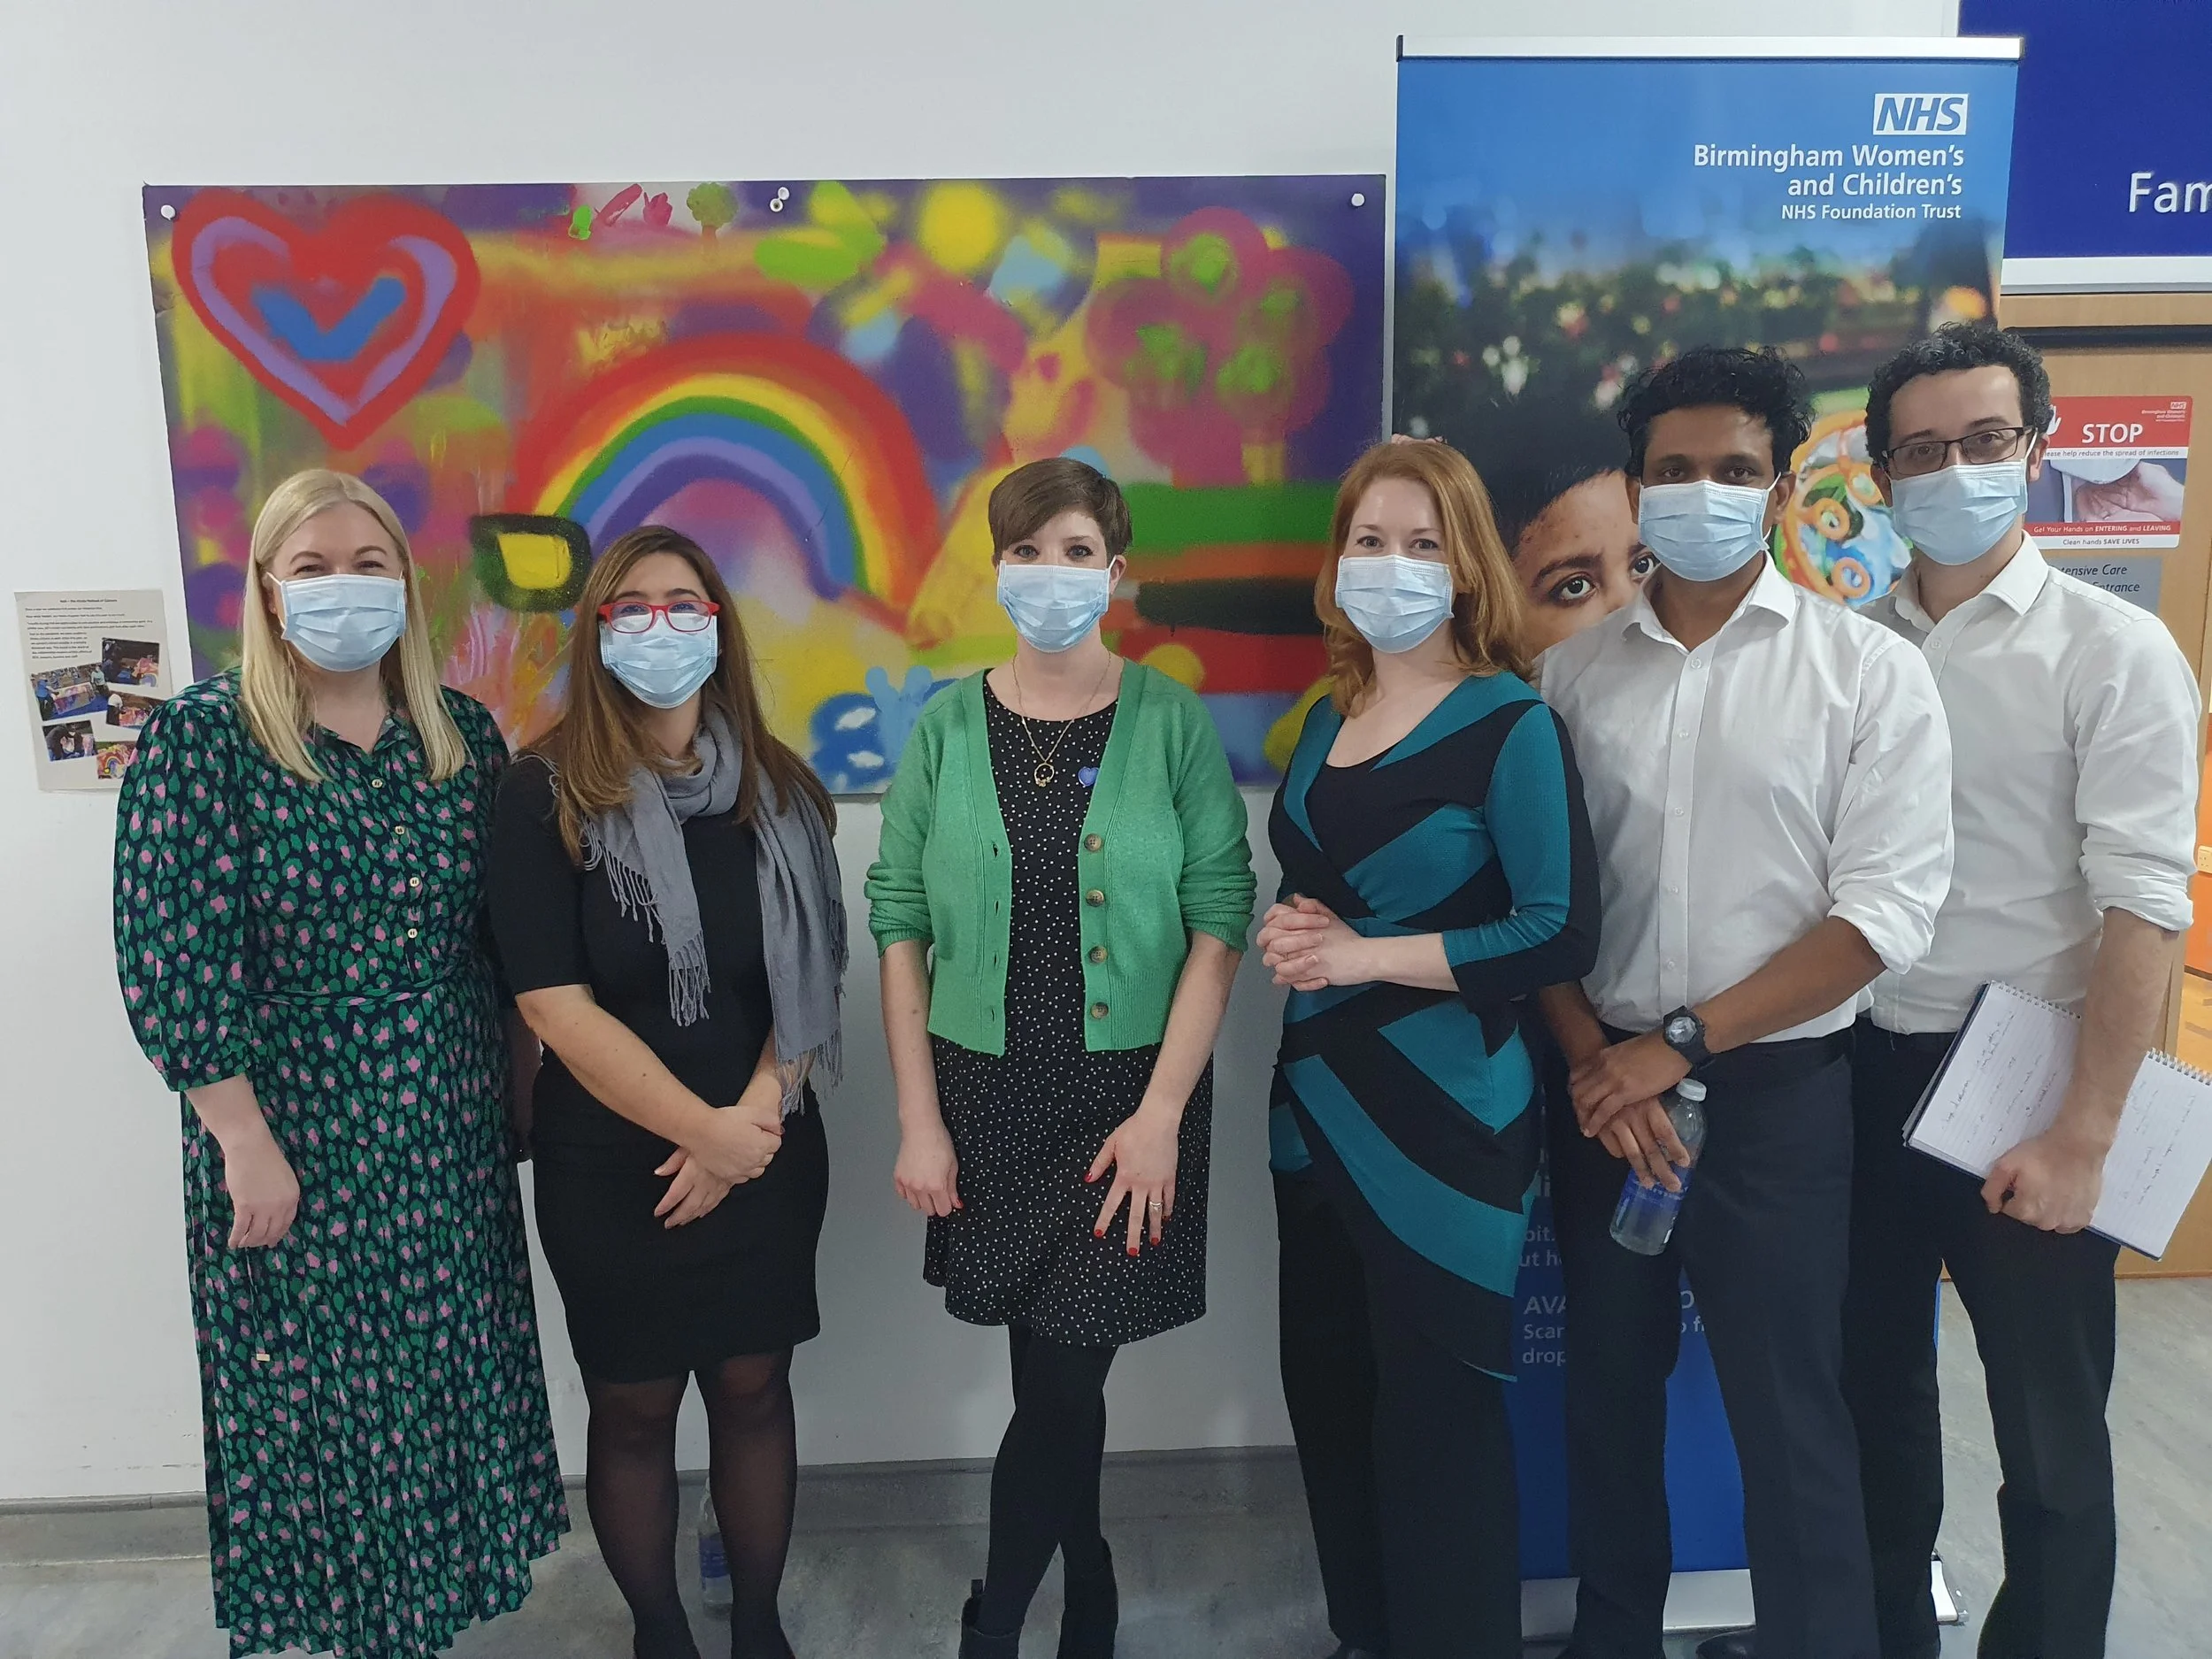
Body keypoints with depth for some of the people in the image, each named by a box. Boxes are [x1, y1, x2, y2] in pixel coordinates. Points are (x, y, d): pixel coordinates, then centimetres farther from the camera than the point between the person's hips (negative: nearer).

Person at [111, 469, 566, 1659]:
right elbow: (169, 959, -13)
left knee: (451, 1377, 14)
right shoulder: (201, 736, -9)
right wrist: (245, 1144, -15)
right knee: (321, 1392, 10)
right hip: (294, 1131, -4)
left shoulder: (463, 733, 3)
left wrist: (515, 1086, 7)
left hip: (451, 1132, 4)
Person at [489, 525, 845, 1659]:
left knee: (754, 1388, 13)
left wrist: (755, 1118, -11)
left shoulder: (782, 792, 0)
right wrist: (704, 1128, -16)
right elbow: (555, 1007, -15)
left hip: (768, 1156, 2)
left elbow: (813, 982, 1)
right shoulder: (544, 798, -10)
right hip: (608, 1166, -2)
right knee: (632, 1406, 11)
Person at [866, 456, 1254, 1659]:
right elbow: (900, 923, 1)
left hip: (1131, 1096, -1)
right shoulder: (948, 726, 1)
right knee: (1047, 1378, 12)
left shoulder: (1172, 722, -3)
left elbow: (1219, 921, -6)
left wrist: (1162, 1113, -11)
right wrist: (918, 1119, -4)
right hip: (986, 1095, 2)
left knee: (1064, 1383, -2)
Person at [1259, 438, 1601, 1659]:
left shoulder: (1511, 723, -12)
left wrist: (1365, 956, -17)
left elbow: (1561, 934, -19)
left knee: (1434, 1415, 7)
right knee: (1326, 1390, 18)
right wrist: (1286, 934, -3)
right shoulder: (1328, 719, 9)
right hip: (1316, 1101, 7)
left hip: (1444, 1114, -7)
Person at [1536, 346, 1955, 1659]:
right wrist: (1593, 1059, -10)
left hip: (1777, 1093, -3)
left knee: (1790, 1416, 4)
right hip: (1604, 1089, 3)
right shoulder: (1572, 674, 3)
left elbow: (1885, 913, -11)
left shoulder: (1872, 672, -5)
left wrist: (1681, 1044, -15)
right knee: (1610, 1390, 16)